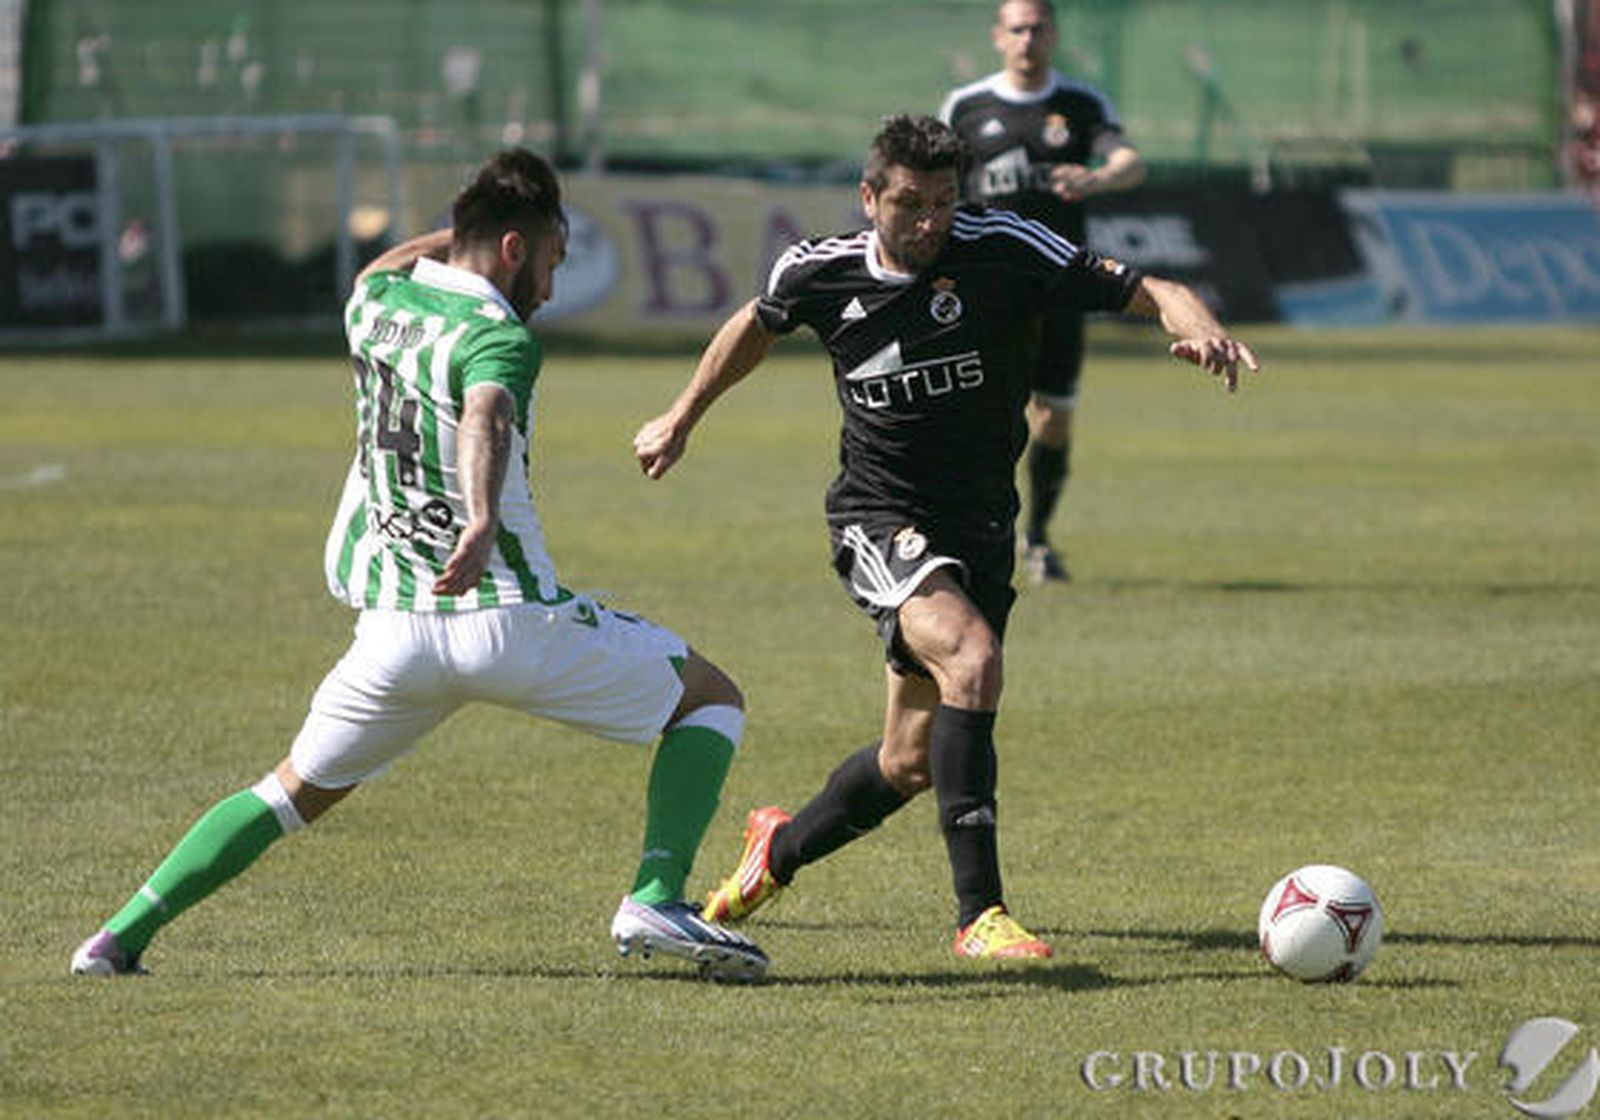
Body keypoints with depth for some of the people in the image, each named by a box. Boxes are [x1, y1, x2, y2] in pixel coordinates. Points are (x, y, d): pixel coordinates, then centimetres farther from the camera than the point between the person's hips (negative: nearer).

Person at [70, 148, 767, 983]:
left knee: (297, 789, 22)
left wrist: (468, 224, 42)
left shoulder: (376, 302, 11)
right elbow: (483, 420, -35)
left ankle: (123, 936, 11)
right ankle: (655, 902, -9)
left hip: (393, 627, 6)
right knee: (710, 699, 9)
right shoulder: (498, 336, -11)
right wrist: (483, 522, -52)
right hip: (507, 617, -6)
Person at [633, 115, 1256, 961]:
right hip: (878, 520, -2)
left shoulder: (1004, 251, -12)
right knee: (971, 656, -31)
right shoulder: (820, 273, -6)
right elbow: (757, 326, 18)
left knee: (910, 765, 8)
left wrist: (1199, 328, -36)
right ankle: (977, 912, -30)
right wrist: (681, 420, 26)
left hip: (979, 529, 2)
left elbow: (1146, 291, -15)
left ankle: (781, 847, 40)